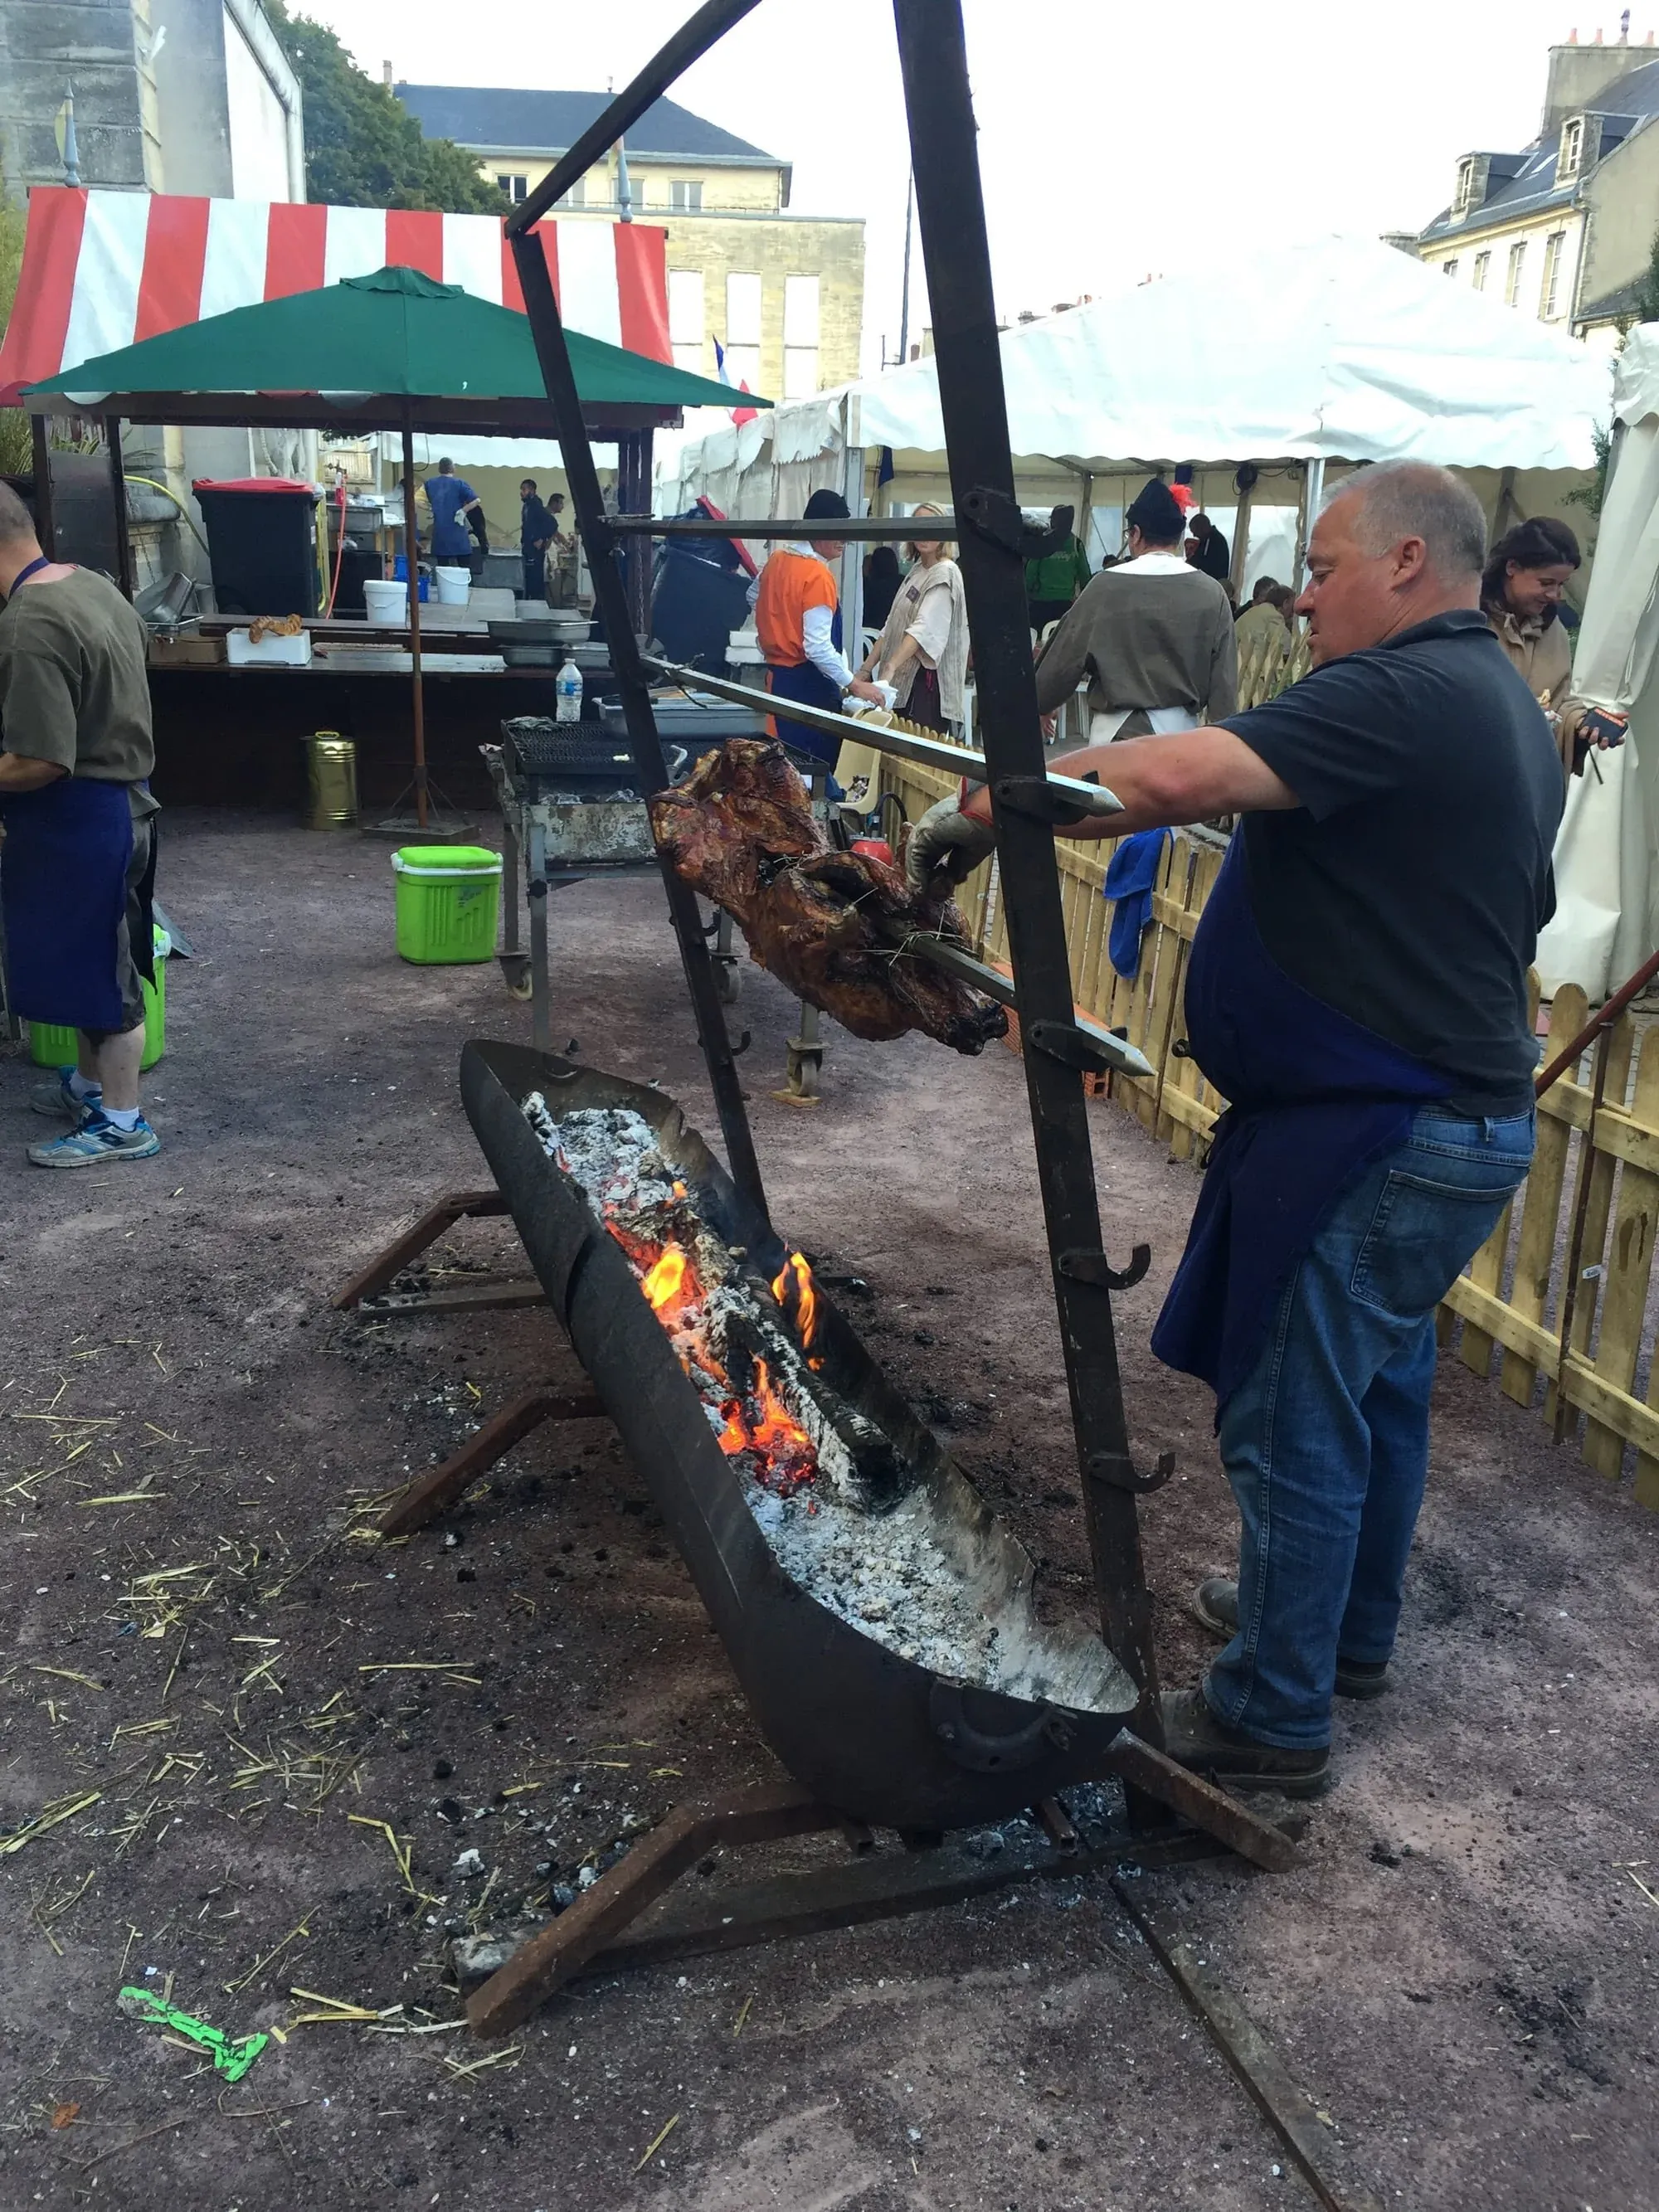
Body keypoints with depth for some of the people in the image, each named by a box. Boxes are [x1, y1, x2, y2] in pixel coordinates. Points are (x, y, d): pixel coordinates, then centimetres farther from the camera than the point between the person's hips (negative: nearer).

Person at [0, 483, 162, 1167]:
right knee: (89, 961, 21)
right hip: (115, 800, 10)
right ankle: (90, 1082, 37)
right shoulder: (90, 584, 6)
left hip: (77, 821, -10)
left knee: (96, 968, 2)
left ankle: (121, 1122, 13)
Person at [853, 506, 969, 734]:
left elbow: (924, 629, -22)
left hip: (927, 681, -8)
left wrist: (891, 666, -34)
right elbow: (891, 627, 18)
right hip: (903, 680, 8)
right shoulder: (916, 572, 18)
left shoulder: (945, 574, -9)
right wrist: (866, 670, 9)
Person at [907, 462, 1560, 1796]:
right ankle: (1350, 1631, 41)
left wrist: (989, 810, -24)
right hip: (1463, 1121, 11)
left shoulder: (1401, 694, -21)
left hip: (1375, 1140, -11)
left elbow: (1175, 779, -34)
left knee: (1291, 1422, 1)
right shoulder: (1505, 709, 13)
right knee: (1380, 1390, 23)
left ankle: (1274, 1718, 15)